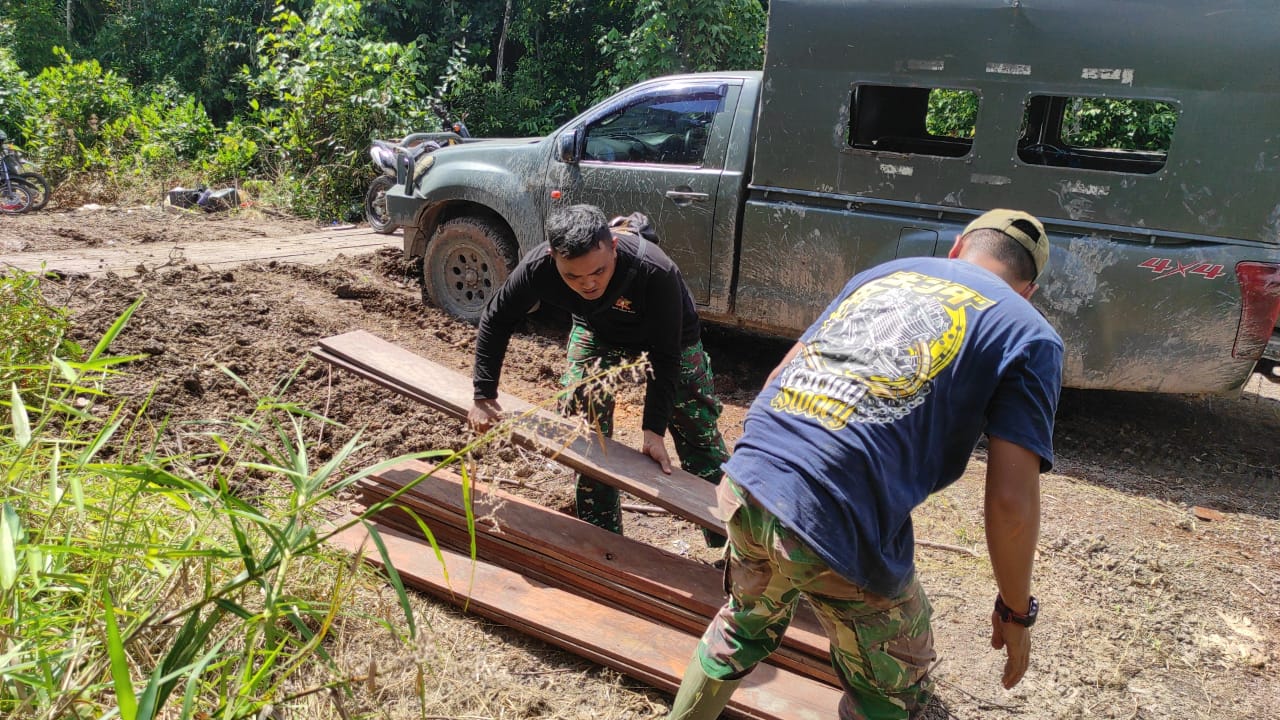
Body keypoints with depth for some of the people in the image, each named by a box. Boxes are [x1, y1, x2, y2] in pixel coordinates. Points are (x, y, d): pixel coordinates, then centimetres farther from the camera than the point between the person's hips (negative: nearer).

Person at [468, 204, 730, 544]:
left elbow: (665, 358, -30)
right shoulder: (539, 266, -33)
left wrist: (654, 429, -31)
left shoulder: (657, 272, -42)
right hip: (597, 333, 3)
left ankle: (728, 542, 18)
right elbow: (495, 320, -15)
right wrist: (483, 395, -14)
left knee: (699, 437, 0)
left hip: (670, 336, -3)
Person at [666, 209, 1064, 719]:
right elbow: (1011, 501, -5)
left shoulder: (884, 272, 20)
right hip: (843, 534, -5)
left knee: (743, 627, 35)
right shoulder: (1030, 337, 5)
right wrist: (1016, 611, 11)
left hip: (747, 484, 6)